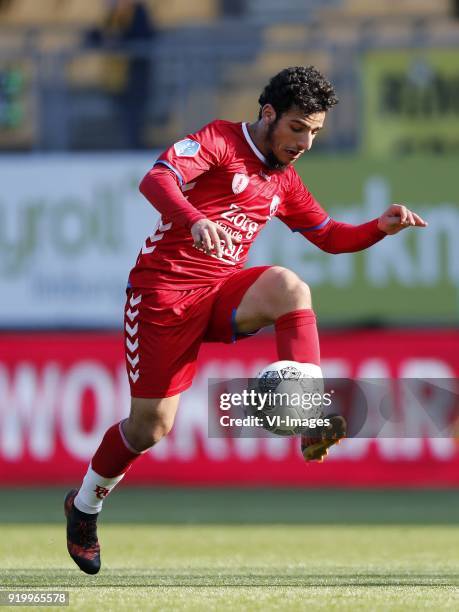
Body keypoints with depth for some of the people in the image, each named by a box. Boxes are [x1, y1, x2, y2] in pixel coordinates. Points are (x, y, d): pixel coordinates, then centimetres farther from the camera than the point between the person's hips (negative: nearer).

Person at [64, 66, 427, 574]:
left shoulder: (284, 182, 15)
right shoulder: (220, 141, -8)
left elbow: (330, 236, 23)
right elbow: (157, 179, -24)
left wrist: (381, 228, 3)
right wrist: (194, 220, -44)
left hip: (224, 293, 5)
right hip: (166, 289, -5)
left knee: (288, 286, -29)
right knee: (150, 426, -2)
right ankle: (84, 505, 25)